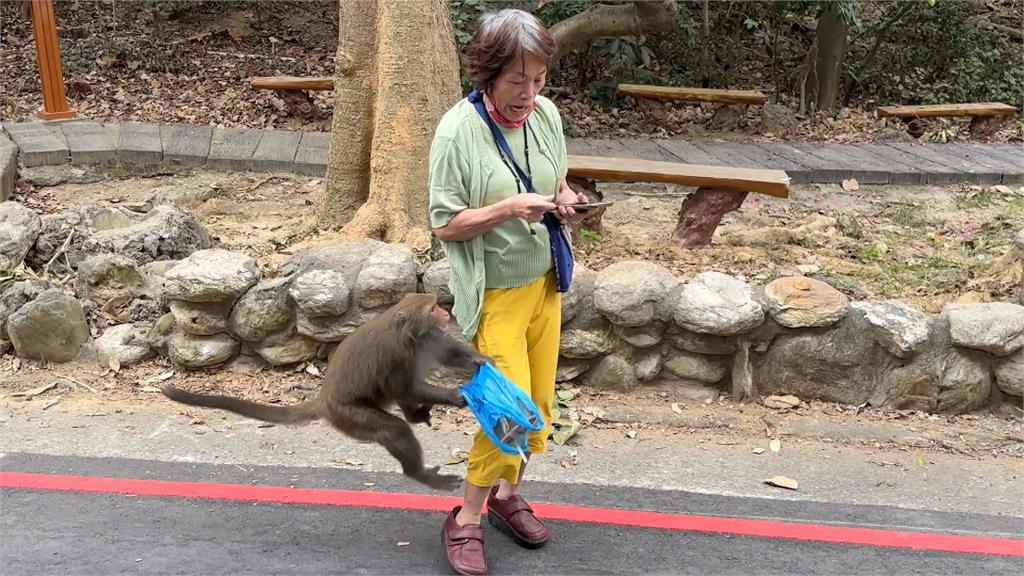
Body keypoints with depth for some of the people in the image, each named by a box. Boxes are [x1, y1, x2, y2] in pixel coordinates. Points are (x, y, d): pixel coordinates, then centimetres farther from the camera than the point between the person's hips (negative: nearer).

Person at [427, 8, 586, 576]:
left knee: (539, 406, 15)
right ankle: (465, 520, 16)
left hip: (543, 283, 6)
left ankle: (507, 495, 39)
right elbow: (445, 226, -16)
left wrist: (564, 199, -9)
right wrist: (508, 208, -30)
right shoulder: (457, 130, -20)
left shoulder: (545, 113, -3)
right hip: (493, 294, -6)